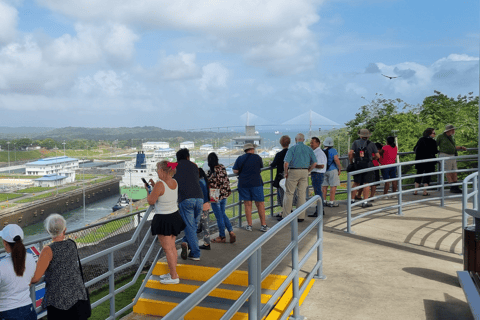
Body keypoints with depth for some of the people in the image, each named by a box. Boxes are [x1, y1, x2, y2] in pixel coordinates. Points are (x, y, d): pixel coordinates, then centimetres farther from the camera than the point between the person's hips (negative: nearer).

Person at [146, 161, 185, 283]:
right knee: (172, 247, 17)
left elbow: (151, 201, -14)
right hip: (175, 216, 8)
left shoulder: (160, 184, -22)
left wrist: (148, 190, 3)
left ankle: (174, 277, 7)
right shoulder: (174, 182, 3)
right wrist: (154, 185, 14)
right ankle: (173, 273, 27)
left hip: (163, 220, -8)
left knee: (168, 249, 1)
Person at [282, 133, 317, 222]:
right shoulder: (309, 149, 7)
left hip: (293, 171, -3)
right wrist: (308, 171, 12)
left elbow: (286, 162, -14)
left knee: (289, 193, 3)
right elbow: (314, 163, 3)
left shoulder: (292, 148, -4)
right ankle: (301, 216, 9)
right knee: (302, 194, 7)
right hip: (304, 172, 3)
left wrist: (286, 173, -1)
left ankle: (286, 215, 4)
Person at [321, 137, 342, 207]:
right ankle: (331, 202, -2)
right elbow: (336, 159, -18)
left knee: (324, 186, 10)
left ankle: (324, 201, 12)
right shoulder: (333, 150, -10)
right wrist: (339, 169, -9)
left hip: (323, 171, 5)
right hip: (332, 170, -5)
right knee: (333, 186, -1)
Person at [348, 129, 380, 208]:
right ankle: (365, 202, -1)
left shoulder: (356, 142, 5)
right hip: (368, 165, -2)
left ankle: (352, 199, 17)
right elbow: (377, 156, 2)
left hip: (358, 165, 2)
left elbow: (350, 153, -5)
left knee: (356, 183, 12)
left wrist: (351, 162, 8)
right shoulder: (371, 144, 2)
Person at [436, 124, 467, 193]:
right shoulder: (440, 137, -4)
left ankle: (456, 187, 9)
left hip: (452, 156, 7)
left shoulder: (452, 138, 16)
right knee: (448, 173, -7)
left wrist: (461, 147, 26)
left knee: (454, 172, 4)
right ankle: (452, 188, -4)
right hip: (445, 156, -7)